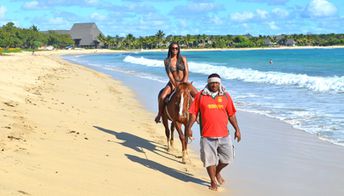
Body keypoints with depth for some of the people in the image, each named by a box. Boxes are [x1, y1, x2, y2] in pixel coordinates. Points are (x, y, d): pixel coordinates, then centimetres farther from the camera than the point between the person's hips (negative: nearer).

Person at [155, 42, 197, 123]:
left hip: (184, 82, 1)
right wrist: (176, 85, -17)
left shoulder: (183, 59, 1)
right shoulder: (167, 61, 0)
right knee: (161, 97, -23)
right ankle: (160, 114, 0)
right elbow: (169, 75, -7)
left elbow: (186, 73, -4)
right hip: (173, 82, -1)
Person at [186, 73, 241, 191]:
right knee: (210, 159, 6)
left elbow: (231, 114, 10)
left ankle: (217, 172, 36)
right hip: (207, 135, -2)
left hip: (224, 135, 2)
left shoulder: (225, 96, 6)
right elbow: (194, 113, 3)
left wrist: (237, 129, 7)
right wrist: (189, 127, -4)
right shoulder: (200, 96, 1)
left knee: (227, 158, 7)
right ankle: (213, 181, 24)